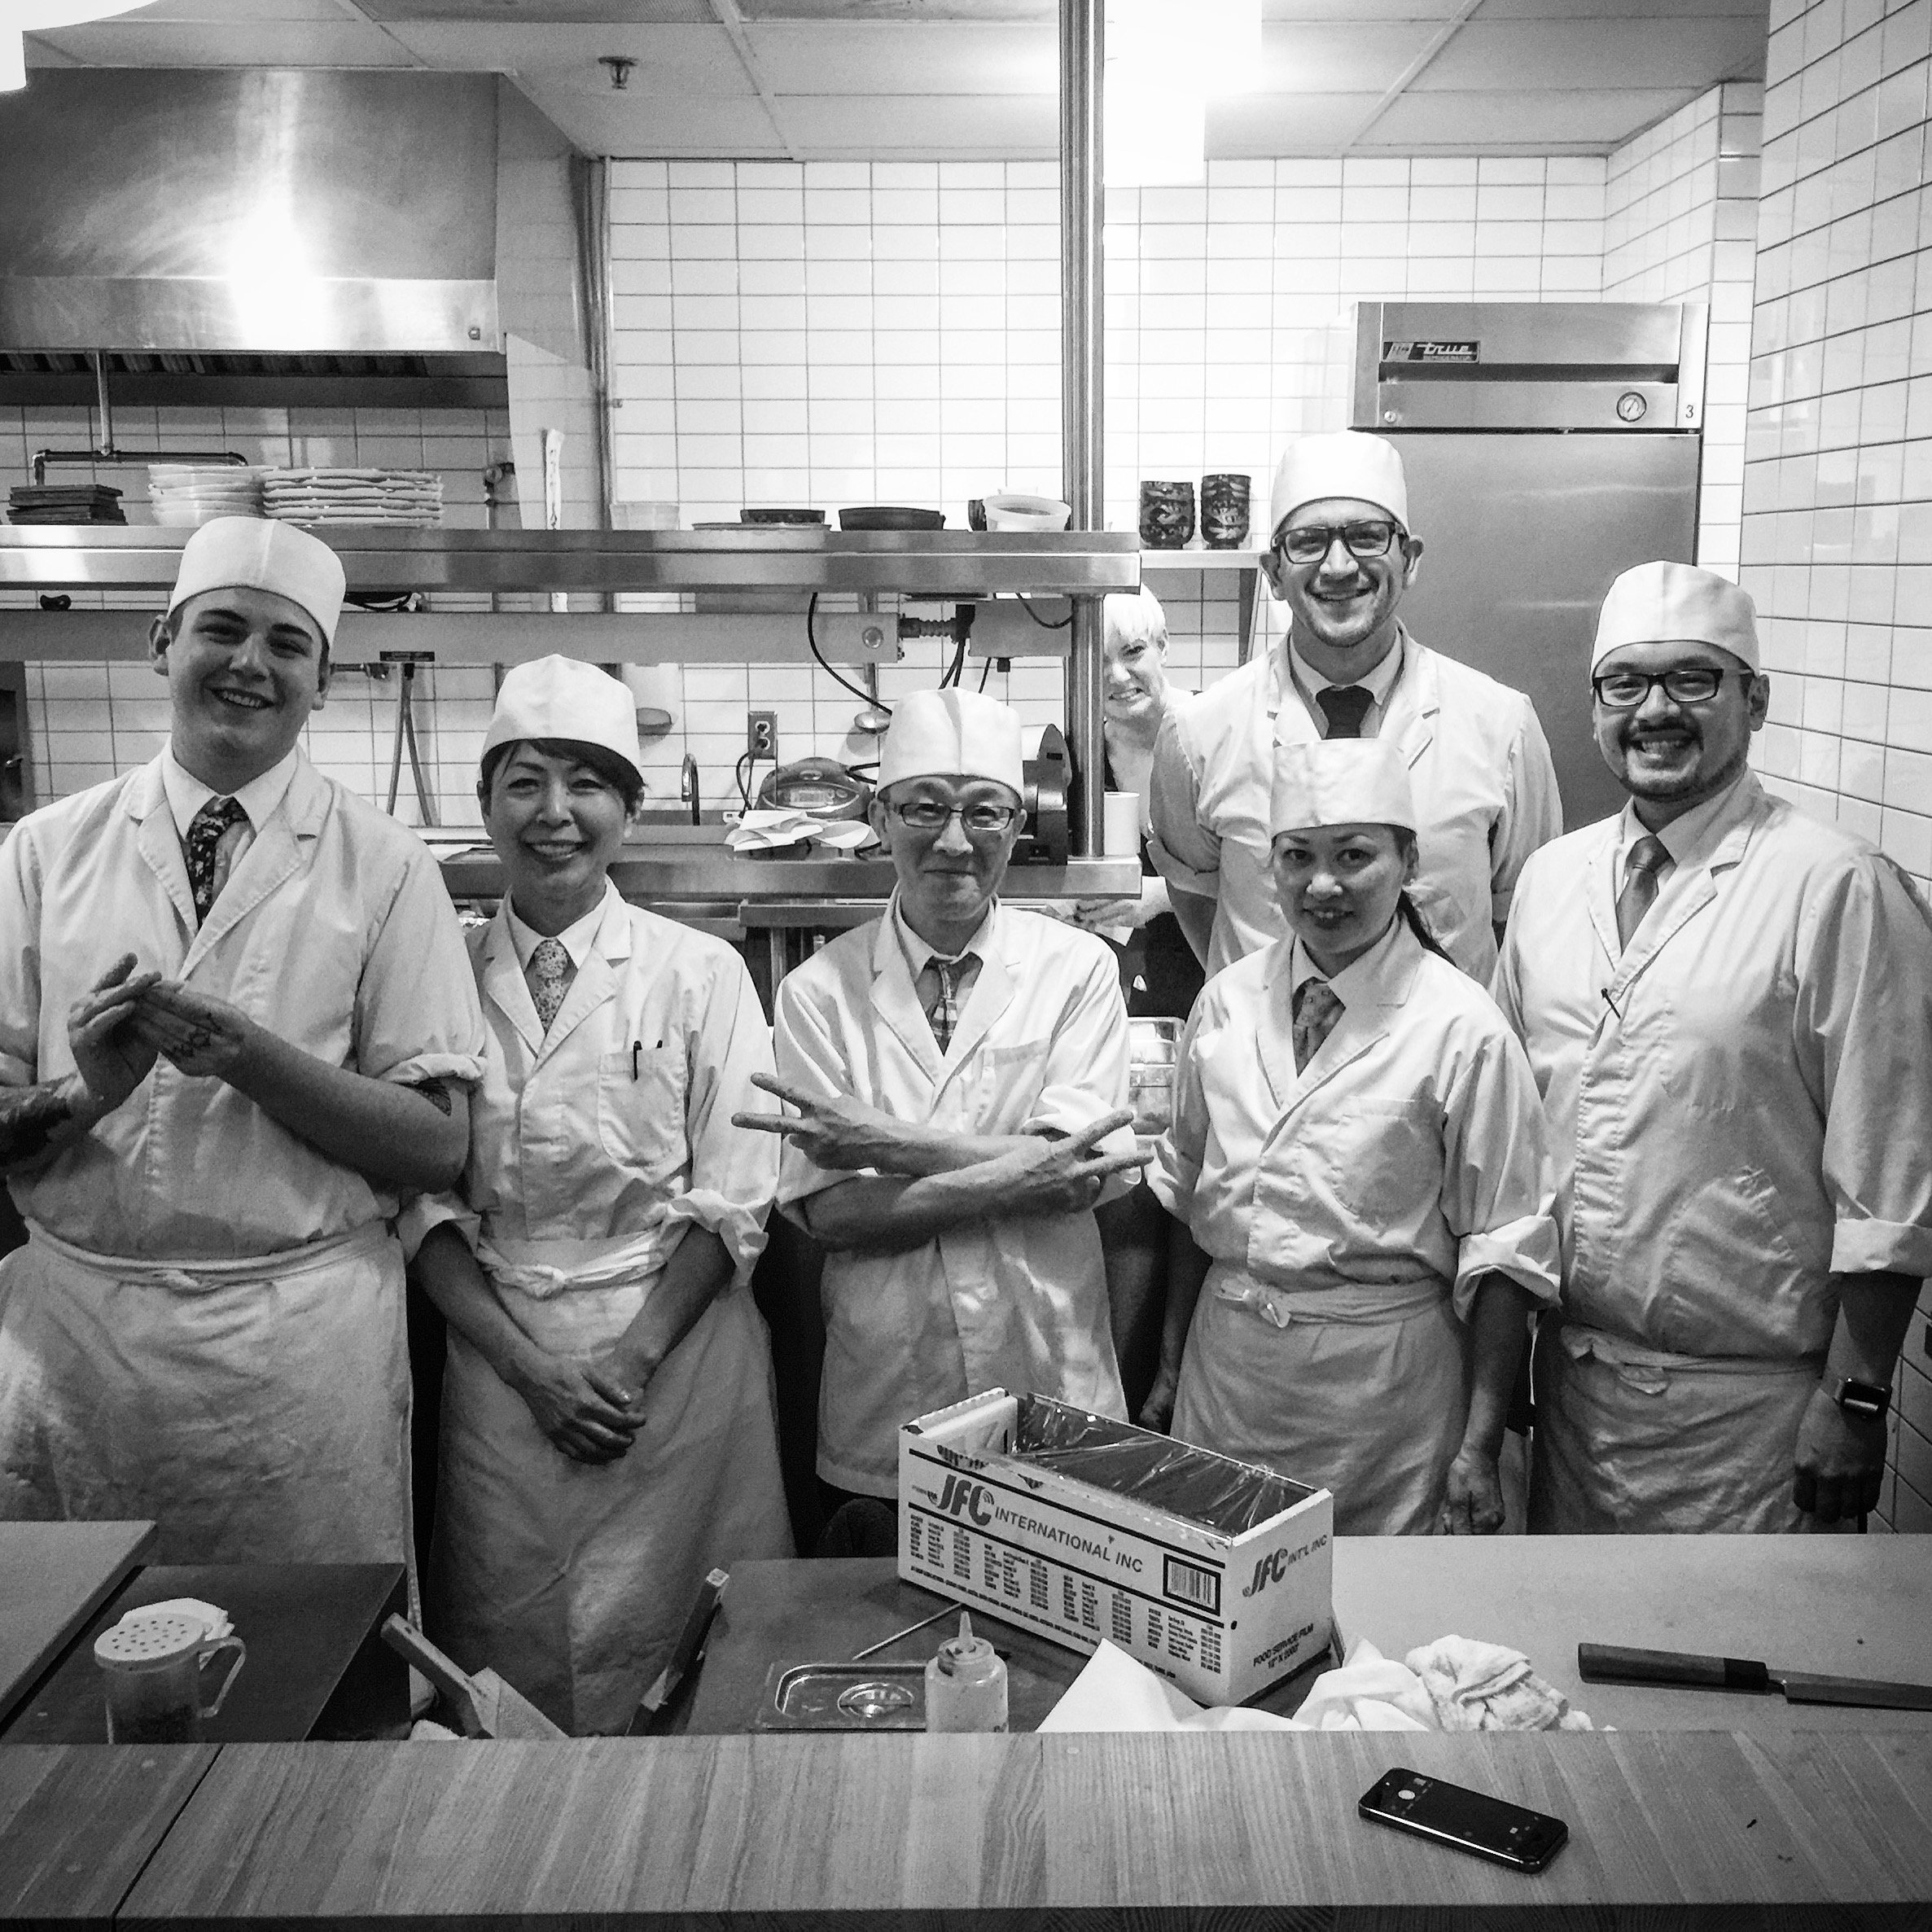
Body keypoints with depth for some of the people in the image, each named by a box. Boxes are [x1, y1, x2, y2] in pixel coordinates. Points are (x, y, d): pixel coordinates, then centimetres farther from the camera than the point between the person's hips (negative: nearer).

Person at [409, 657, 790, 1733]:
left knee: (671, 1646, 4)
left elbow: (733, 1205, -3)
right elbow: (425, 1205, 1)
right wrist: (531, 1367, -9)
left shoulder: (700, 973, -2)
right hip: (501, 1359, 2)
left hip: (674, 1354, -1)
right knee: (510, 1648, 8)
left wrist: (633, 1356, -12)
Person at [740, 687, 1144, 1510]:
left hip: (1053, 1393, 0)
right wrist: (1004, 1181, -21)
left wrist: (883, 1142, -18)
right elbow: (828, 1211, -9)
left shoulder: (1077, 969, -1)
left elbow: (1083, 1173, -12)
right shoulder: (820, 989, -1)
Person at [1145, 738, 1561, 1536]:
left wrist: (1479, 1446, -10)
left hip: (1381, 1377, -3)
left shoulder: (1462, 1028, -10)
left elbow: (1502, 1253, -8)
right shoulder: (1226, 1001, 3)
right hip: (1225, 1364, 4)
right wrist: (1171, 1368, 13)